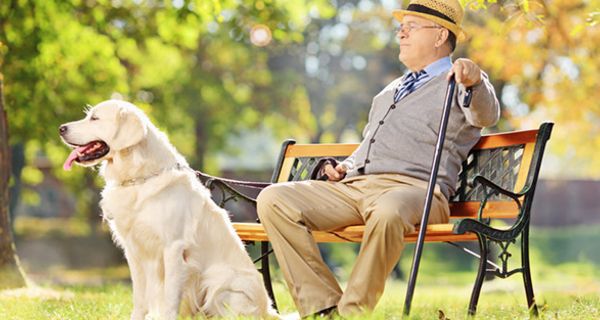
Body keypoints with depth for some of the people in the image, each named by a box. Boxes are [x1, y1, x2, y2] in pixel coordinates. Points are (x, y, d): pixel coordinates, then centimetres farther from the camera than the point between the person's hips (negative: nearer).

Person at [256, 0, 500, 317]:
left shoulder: (460, 82, 9)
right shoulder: (391, 89, 34)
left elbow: (486, 115, -14)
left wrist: (474, 81, -37)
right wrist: (345, 167, 19)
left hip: (413, 187, -7)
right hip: (353, 186, 7)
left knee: (387, 211, -44)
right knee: (273, 199, -15)